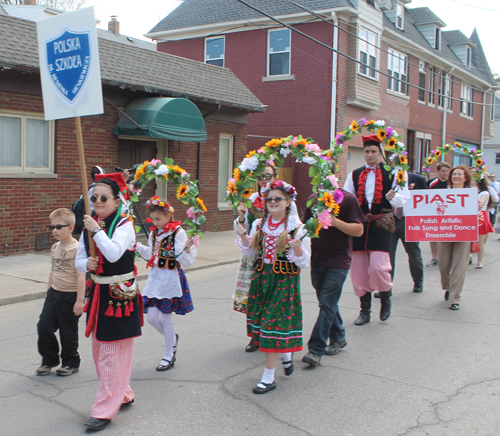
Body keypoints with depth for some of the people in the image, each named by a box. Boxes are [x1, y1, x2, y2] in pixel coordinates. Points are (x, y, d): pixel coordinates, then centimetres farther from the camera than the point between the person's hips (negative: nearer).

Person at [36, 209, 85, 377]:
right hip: (54, 293, 7)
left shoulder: (76, 248, -16)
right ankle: (49, 360, 24)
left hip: (70, 295, -7)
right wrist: (48, 291, 20)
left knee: (68, 331, 5)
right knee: (44, 326, 5)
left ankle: (71, 363, 24)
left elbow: (81, 276, -18)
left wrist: (79, 300, -19)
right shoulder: (55, 247, 8)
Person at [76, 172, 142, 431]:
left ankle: (104, 411, 5)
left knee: (111, 353, -5)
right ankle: (123, 395, 35)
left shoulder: (124, 225, -12)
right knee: (99, 349, 17)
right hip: (98, 293, 8)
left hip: (120, 295, -7)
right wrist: (86, 264, -12)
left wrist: (96, 230, -24)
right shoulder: (89, 226, 7)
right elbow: (79, 261, 10)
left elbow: (113, 254, -28)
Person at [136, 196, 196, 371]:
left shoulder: (178, 233, -13)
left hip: (171, 279, -6)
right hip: (155, 278, 6)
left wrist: (187, 249, -35)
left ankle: (168, 356, 21)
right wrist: (137, 246, 14)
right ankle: (172, 338, 34)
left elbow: (185, 261, -17)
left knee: (165, 317, 2)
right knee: (151, 317, 3)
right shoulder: (154, 233, 7)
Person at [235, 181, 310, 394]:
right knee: (260, 321, 11)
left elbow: (304, 262, -9)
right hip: (261, 277, 5)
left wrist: (297, 248, -29)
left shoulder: (297, 227, -10)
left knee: (273, 325, -5)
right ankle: (286, 354, 40)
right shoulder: (258, 224, 5)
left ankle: (268, 377, 6)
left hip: (285, 280, -5)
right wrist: (243, 237, -4)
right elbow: (252, 254, 11)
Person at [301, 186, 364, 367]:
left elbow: (359, 230, -10)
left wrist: (336, 222, -24)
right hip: (317, 260, 6)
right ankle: (338, 338, 33)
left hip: (338, 262, -6)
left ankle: (316, 349, -7)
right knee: (327, 303, 15)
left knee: (327, 303, -8)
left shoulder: (348, 199, -6)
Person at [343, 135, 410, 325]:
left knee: (378, 267, -14)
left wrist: (392, 197, -21)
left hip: (381, 224, -3)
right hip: (359, 224, 4)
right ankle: (365, 309, 17)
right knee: (358, 268, 3)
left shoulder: (392, 173, 3)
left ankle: (386, 298, 17)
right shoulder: (354, 175, 13)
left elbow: (403, 199, 0)